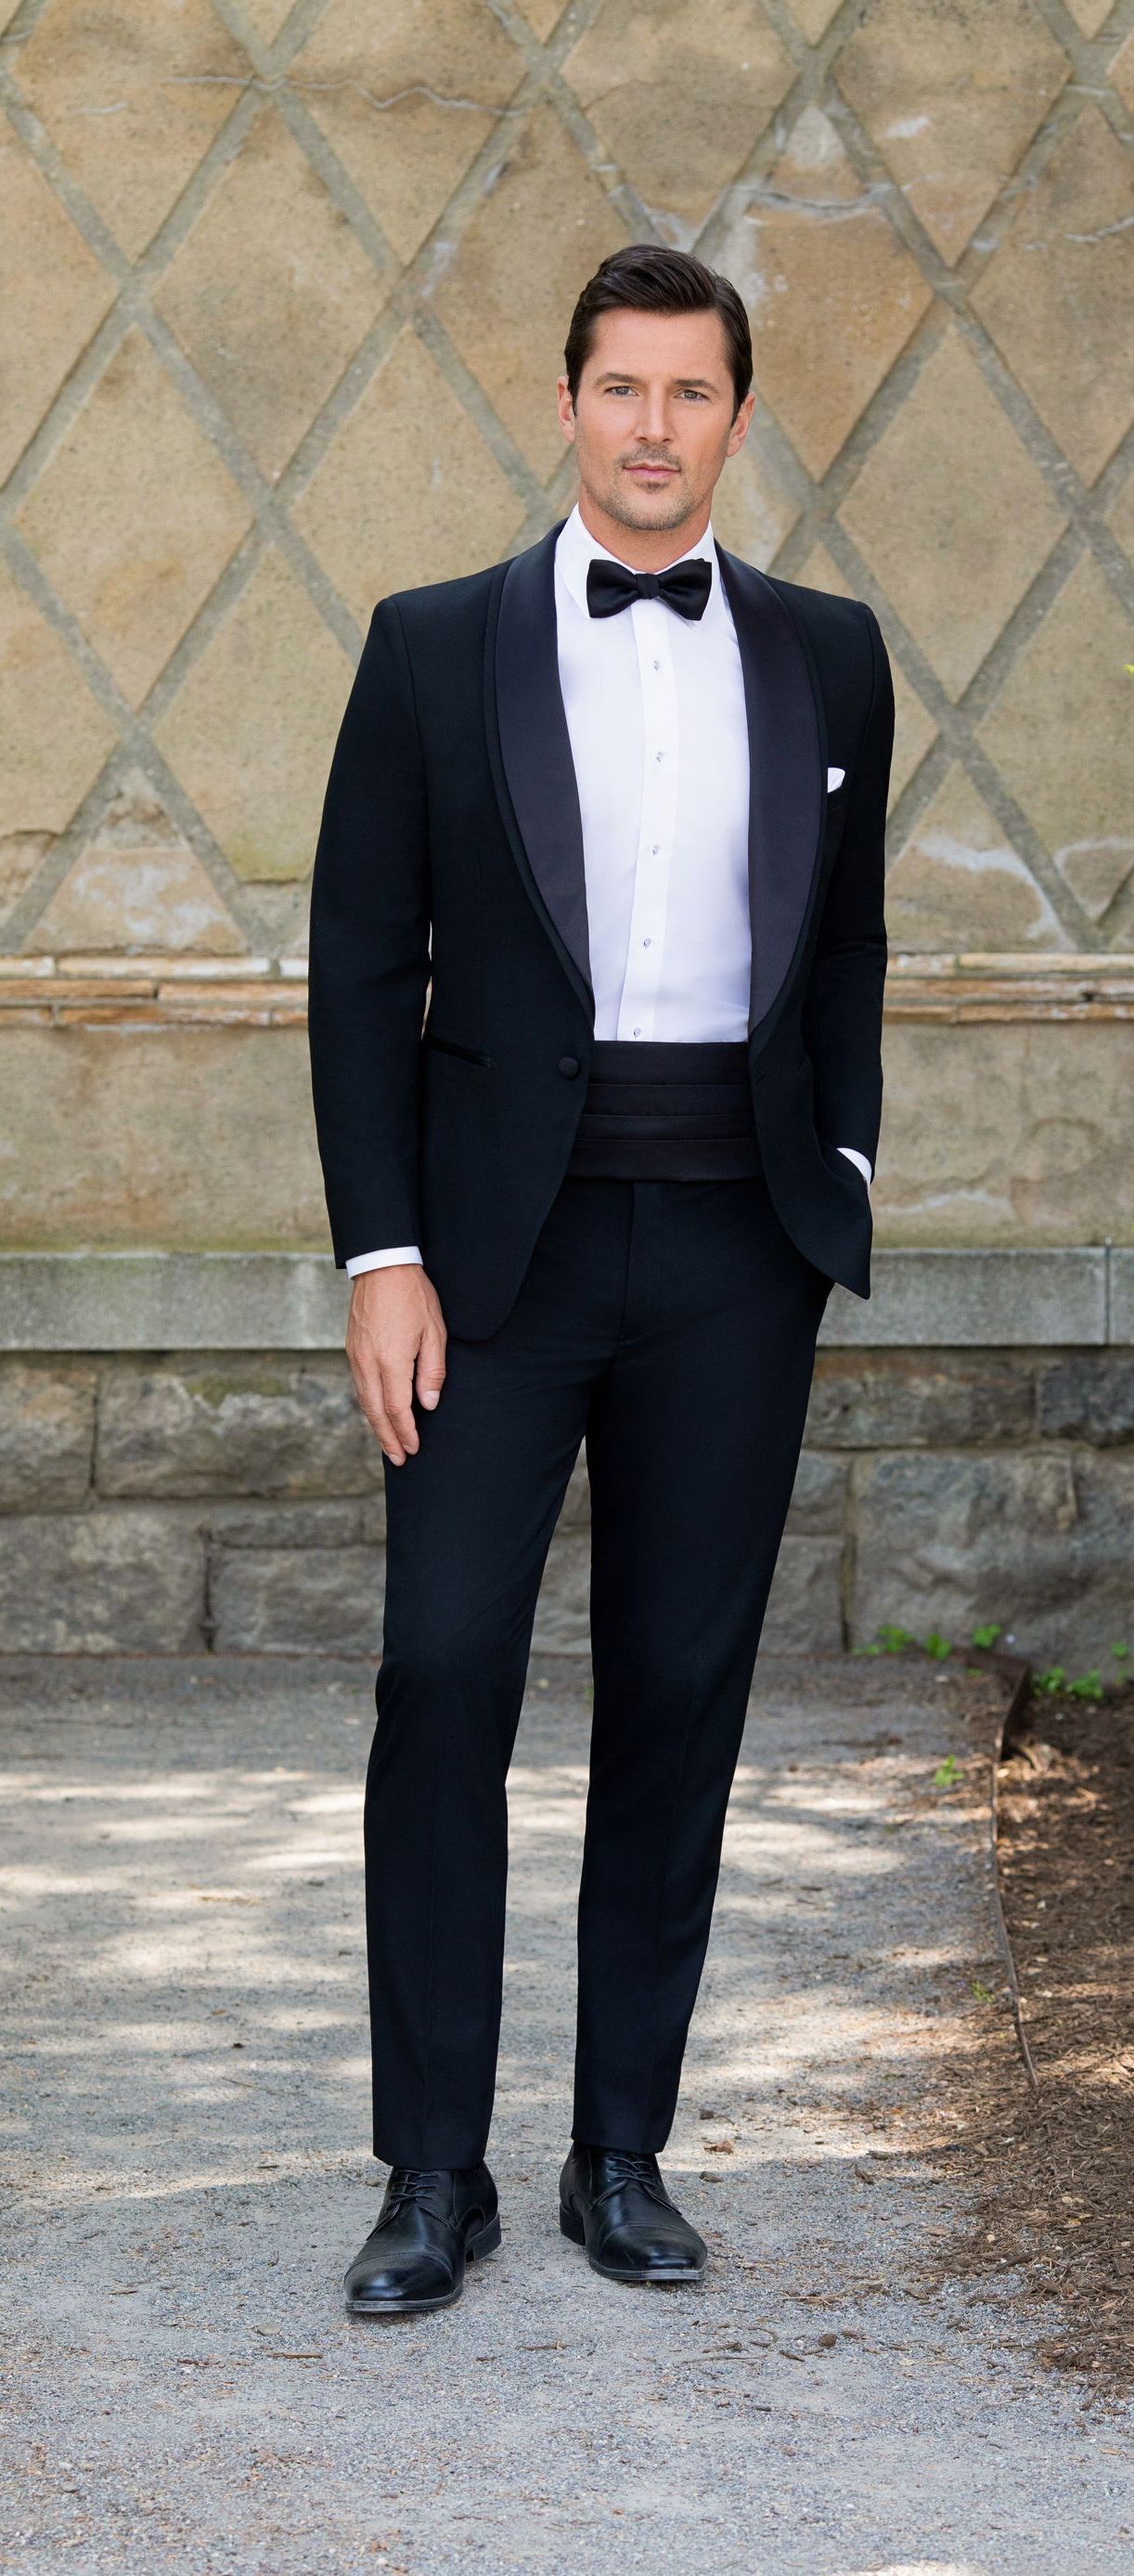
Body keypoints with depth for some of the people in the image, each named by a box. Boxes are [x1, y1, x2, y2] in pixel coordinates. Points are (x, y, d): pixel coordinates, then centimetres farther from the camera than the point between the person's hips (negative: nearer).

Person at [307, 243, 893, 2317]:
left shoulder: (827, 657, 9)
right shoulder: (437, 649, 2)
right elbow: (360, 968, 0)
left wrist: (839, 1179, 8)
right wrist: (380, 1253, -7)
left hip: (737, 1251, 2)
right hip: (504, 1240, -2)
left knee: (683, 1696, 5)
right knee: (443, 1680, -7)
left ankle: (625, 2154, 15)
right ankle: (433, 2175, 2)